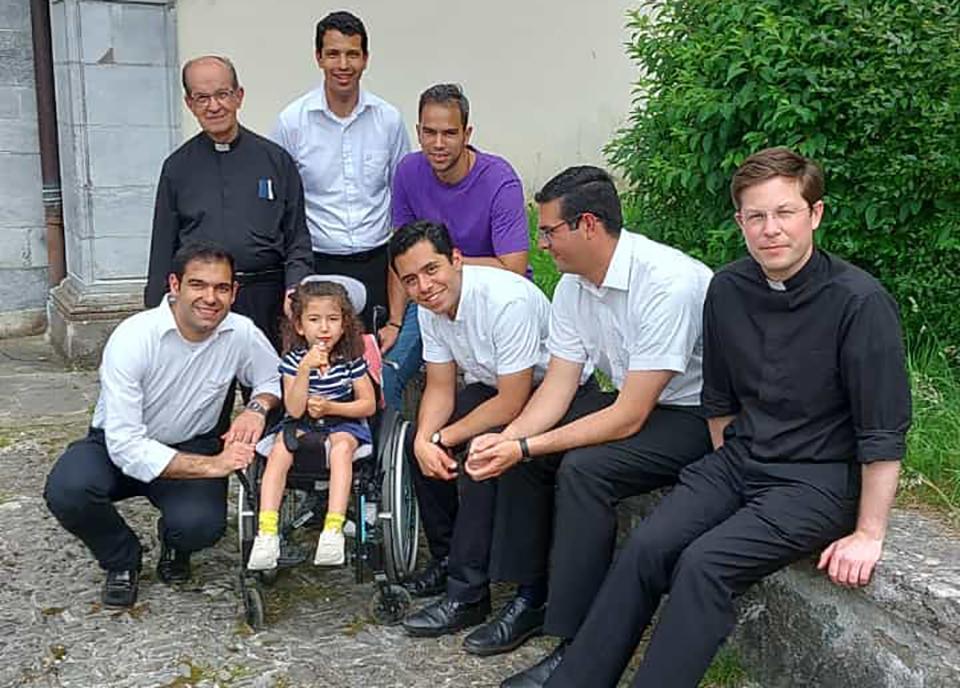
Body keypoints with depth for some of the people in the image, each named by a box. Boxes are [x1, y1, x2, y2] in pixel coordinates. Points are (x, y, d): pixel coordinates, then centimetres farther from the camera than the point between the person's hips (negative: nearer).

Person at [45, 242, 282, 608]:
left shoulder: (241, 334, -14)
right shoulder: (131, 338, -26)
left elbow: (274, 378, 7)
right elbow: (125, 446, -29)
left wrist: (257, 408, -18)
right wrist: (211, 465, -36)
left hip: (193, 447, 2)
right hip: (117, 446, -1)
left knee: (201, 525, -29)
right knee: (66, 490, -32)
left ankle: (173, 543, 13)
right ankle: (122, 560, 1)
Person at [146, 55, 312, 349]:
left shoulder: (276, 159, 7)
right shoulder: (177, 167, 10)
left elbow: (297, 240, 7)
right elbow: (163, 249, 12)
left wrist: (296, 292, -9)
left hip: (265, 300, 0)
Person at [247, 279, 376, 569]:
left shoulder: (351, 360, -6)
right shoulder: (293, 360, -6)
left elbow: (369, 404, -3)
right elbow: (294, 410, -15)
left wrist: (330, 407, -16)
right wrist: (305, 369, -27)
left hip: (343, 423, -1)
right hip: (301, 425, 1)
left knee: (341, 447, -33)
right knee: (279, 450, -27)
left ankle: (333, 529, -37)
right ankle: (266, 532, -32)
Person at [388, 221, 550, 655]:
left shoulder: (507, 300, -30)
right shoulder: (430, 307, -5)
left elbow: (512, 404, -28)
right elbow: (440, 387, 0)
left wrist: (446, 438, -19)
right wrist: (425, 439, -19)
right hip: (490, 388, 8)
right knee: (417, 440, -6)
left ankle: (467, 595, -16)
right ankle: (451, 559, 6)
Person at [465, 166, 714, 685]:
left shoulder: (668, 285, -29)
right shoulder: (572, 286, -2)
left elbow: (629, 418, -29)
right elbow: (558, 388, -1)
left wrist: (525, 448, -27)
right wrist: (507, 438, -20)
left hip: (698, 415, -8)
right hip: (631, 400, 9)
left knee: (582, 469, -29)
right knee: (515, 451, -5)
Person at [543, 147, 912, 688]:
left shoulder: (859, 301, -15)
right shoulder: (728, 289, 3)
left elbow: (884, 431, -13)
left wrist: (869, 533, -12)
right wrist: (723, 478, 13)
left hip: (819, 479, -5)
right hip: (739, 460, 5)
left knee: (704, 563, -26)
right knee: (648, 547, -16)